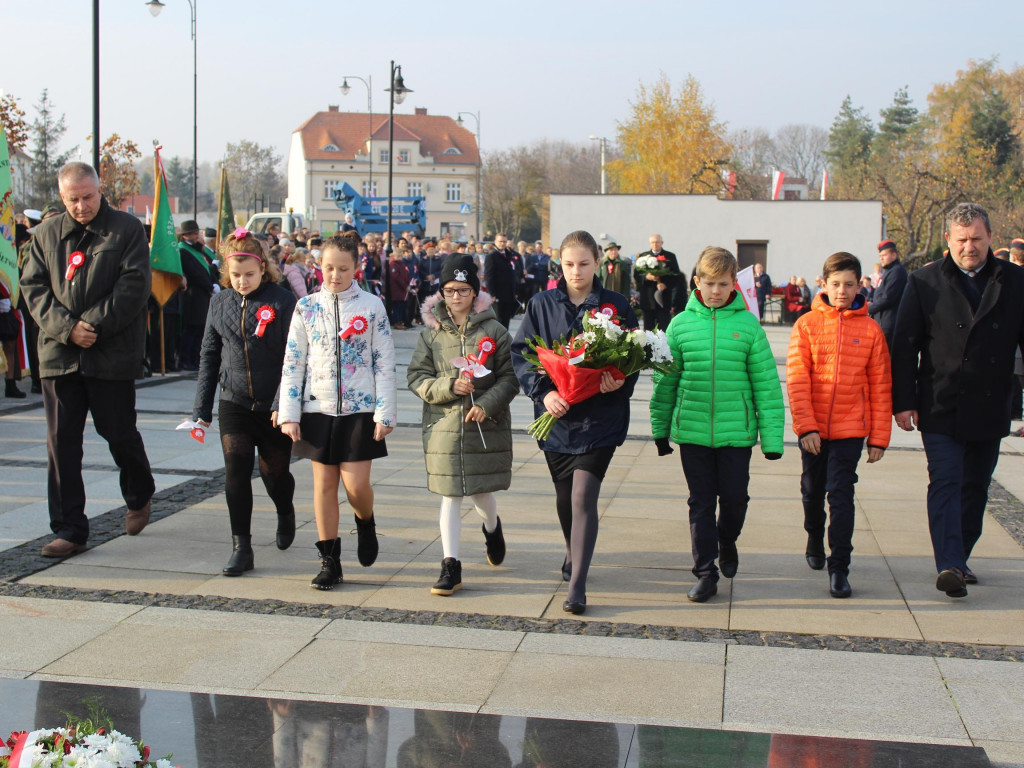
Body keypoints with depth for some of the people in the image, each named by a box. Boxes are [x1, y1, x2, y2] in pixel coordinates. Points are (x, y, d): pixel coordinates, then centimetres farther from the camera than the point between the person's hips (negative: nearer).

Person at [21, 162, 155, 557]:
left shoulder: (127, 229, 0)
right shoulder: (47, 234, 11)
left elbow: (134, 285, -8)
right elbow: (33, 287, 6)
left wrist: (94, 324, -15)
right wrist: (66, 327, -10)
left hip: (113, 353, -3)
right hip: (59, 355, 3)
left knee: (119, 432, 5)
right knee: (61, 442, 2)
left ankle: (139, 498, 35)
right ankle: (69, 531, 8)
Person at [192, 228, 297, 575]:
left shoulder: (282, 301, -8)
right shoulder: (220, 302, 5)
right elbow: (209, 356, 10)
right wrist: (202, 407, 7)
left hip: (273, 406, -3)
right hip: (234, 403, 3)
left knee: (274, 472, 9)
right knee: (236, 473, -4)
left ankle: (285, 512, 42)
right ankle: (241, 548, 4)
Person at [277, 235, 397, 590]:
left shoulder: (372, 306, -1)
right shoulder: (306, 307, 3)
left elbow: (384, 364, -2)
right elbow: (292, 363, 4)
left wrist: (385, 414, -7)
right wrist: (288, 414, -2)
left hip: (360, 409, -2)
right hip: (318, 409, 2)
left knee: (356, 483, -6)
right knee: (324, 483, 5)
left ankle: (366, 524, 28)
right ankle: (329, 561, 14)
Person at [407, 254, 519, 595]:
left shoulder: (494, 330, 0)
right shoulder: (430, 333, 4)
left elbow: (510, 377, 0)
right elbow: (417, 378, 2)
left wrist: (487, 404, -16)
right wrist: (449, 386, -15)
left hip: (486, 425, 0)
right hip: (443, 425, 1)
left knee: (481, 490, 8)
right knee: (450, 494, -1)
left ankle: (492, 527, 44)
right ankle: (450, 566, 6)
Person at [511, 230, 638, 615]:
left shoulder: (616, 305, 0)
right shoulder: (542, 305, 3)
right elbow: (521, 354, 0)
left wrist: (620, 381, -17)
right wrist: (543, 392, -15)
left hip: (599, 417, -3)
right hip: (556, 414, 3)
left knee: (583, 495, -13)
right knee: (564, 496, 16)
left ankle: (577, 585, -8)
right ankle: (573, 555, 44)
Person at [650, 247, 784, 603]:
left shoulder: (748, 324, -2)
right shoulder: (681, 324, 1)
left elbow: (766, 382, 0)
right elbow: (665, 379, 8)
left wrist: (772, 435, -2)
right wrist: (660, 429, 10)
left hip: (736, 430, -1)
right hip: (692, 430, 1)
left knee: (734, 497, 6)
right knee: (701, 503, 6)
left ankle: (727, 541, 38)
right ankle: (706, 573, 16)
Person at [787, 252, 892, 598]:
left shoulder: (870, 329, -2)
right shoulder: (807, 324, -3)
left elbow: (880, 387, 2)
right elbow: (796, 379, -6)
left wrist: (879, 437, 1)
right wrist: (805, 425, -14)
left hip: (850, 428, -1)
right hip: (813, 429, 1)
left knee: (841, 495, -7)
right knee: (813, 490, 17)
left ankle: (839, 568, 0)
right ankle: (815, 541, 43)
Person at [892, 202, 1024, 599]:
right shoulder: (925, 282, 1)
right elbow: (904, 346, 0)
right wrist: (903, 402, -5)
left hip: (990, 410, 3)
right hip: (940, 409, -2)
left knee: (975, 489, 11)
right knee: (945, 483, -11)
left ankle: (959, 558, 24)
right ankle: (949, 565, -17)